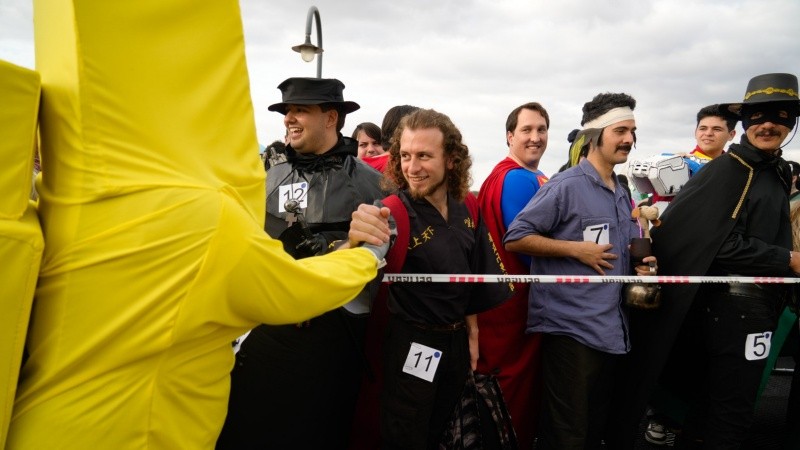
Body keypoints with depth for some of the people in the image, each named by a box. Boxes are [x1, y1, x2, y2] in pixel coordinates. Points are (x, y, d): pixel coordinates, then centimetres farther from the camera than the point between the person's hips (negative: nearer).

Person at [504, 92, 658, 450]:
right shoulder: (566, 186, -12)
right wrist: (576, 249, -18)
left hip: (611, 330, 8)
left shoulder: (622, 195, 15)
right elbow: (515, 239, -15)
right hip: (569, 327, -8)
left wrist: (640, 266, 4)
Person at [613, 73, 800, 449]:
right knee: (732, 411, 1)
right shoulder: (728, 170, -12)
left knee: (712, 403, 17)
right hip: (733, 308, -7)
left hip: (759, 306, 7)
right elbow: (724, 246, -21)